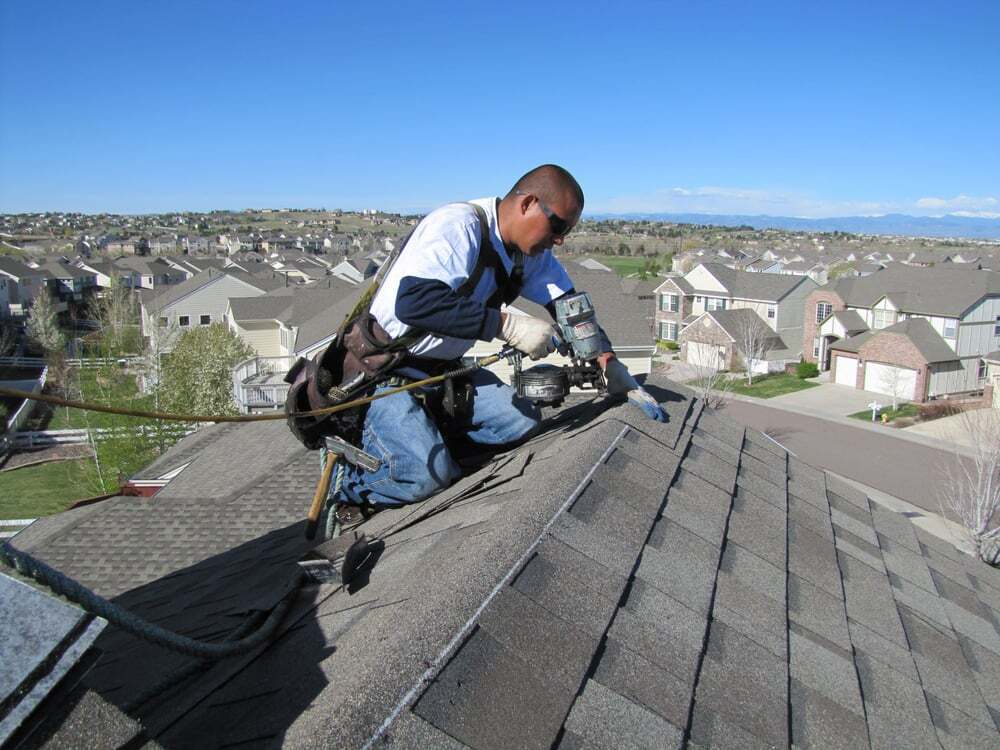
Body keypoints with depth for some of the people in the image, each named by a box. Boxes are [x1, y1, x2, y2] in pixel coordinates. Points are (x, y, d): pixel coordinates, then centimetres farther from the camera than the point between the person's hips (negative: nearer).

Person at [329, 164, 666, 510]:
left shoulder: (531, 253, 2)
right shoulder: (458, 225, -24)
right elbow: (413, 301, -37)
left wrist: (609, 364, -9)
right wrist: (508, 325, -38)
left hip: (442, 371, 8)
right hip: (384, 370, -8)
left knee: (523, 421, -9)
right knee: (427, 475, -24)